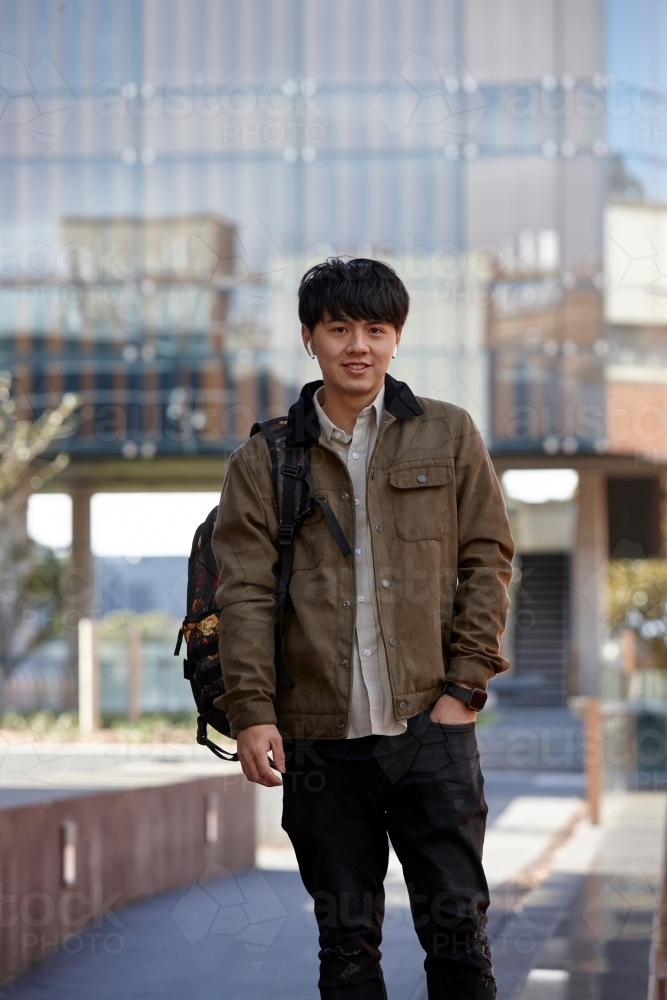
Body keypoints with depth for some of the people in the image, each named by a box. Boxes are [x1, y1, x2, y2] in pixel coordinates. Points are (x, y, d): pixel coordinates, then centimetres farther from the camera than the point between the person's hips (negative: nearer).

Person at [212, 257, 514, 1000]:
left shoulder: (447, 436, 8)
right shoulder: (264, 460, 7)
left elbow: (487, 558, 7)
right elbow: (244, 591, 2)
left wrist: (464, 685, -2)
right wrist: (251, 709, -9)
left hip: (430, 724, 0)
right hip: (320, 735, 1)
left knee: (456, 923, 0)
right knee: (345, 936, 7)